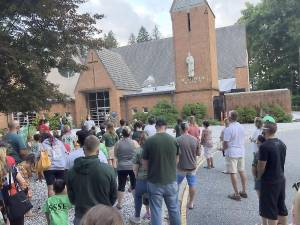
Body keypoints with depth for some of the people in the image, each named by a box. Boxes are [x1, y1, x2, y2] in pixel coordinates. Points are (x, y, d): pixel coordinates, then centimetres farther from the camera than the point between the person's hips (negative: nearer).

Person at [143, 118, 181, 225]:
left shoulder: (149, 141, -13)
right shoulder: (174, 140, -6)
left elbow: (145, 163, -4)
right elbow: (176, 160, 7)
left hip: (154, 181, -2)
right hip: (171, 180, 2)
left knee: (156, 210, 12)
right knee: (174, 209, 18)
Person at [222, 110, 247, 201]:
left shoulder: (228, 129, -18)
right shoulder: (242, 127, 3)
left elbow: (225, 143, -14)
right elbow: (243, 140, 13)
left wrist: (223, 149, 5)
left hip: (232, 153, -7)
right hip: (241, 152, 7)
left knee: (233, 173, 1)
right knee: (242, 171, 15)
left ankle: (237, 194, 7)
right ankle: (244, 192, 25)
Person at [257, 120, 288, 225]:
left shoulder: (264, 146, -22)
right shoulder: (282, 144, 2)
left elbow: (261, 166, -17)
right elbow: (281, 162, 11)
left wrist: (259, 176, -2)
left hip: (269, 182, -7)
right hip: (281, 179, 8)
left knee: (270, 209, 6)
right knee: (282, 208, 19)